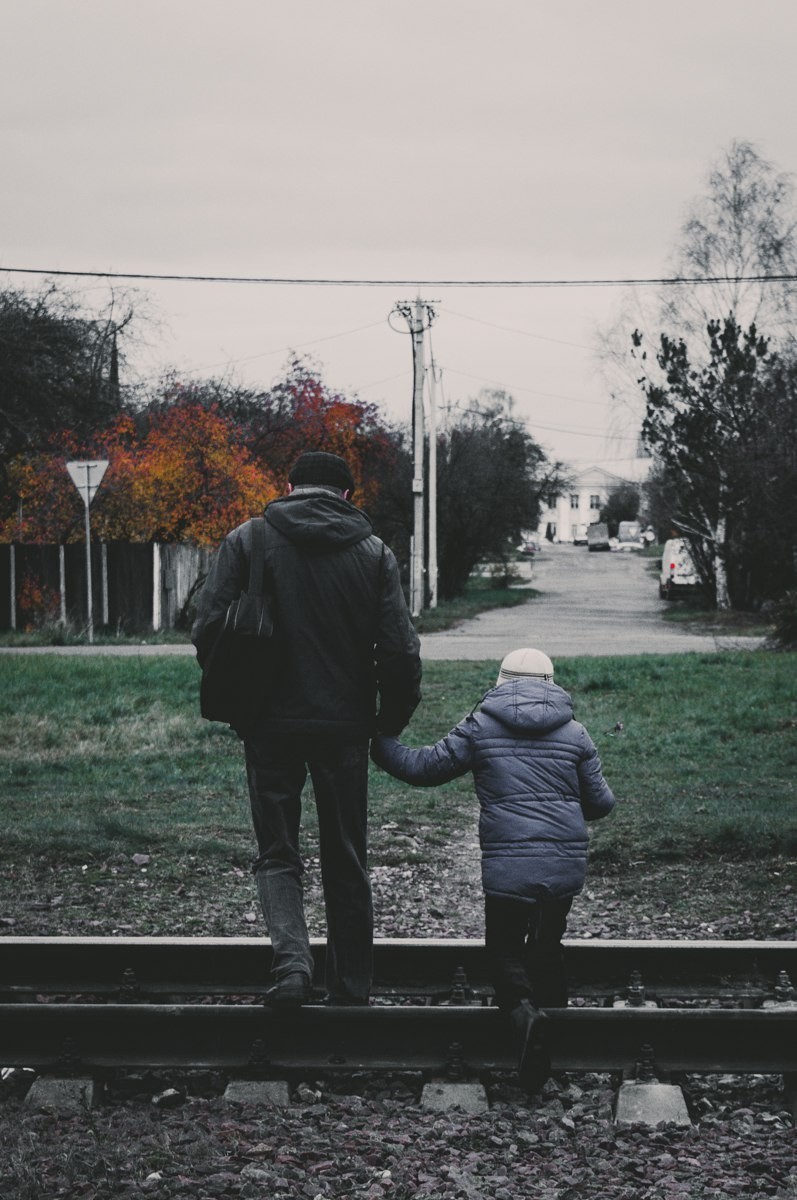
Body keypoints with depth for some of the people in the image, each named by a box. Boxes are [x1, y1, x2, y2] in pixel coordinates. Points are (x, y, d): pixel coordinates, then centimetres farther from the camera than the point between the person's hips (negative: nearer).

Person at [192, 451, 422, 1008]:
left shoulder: (247, 540, -2)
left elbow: (209, 628, -6)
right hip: (345, 726, 1)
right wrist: (392, 720, 10)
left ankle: (292, 958, -14)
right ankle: (351, 991, 17)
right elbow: (400, 649, -4)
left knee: (277, 853, 10)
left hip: (271, 725, -1)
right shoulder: (373, 551, 1)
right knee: (346, 863, 13)